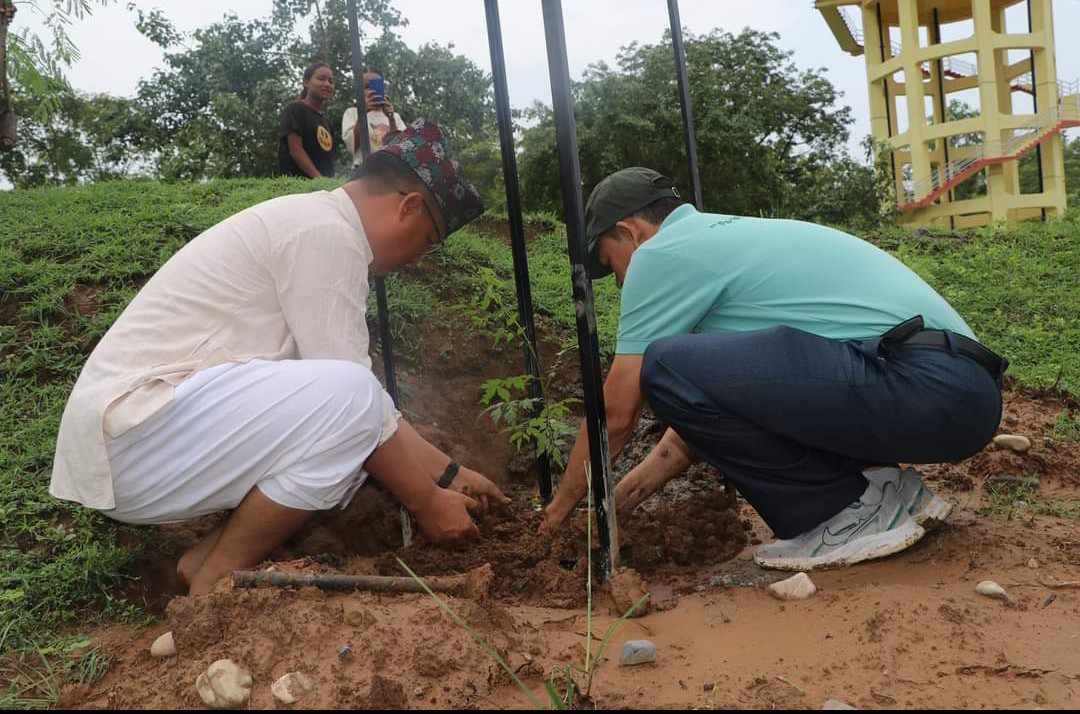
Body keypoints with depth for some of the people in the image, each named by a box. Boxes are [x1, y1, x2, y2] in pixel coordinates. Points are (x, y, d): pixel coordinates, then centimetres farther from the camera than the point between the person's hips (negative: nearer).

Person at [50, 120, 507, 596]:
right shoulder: (327, 233, -16)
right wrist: (425, 501, -5)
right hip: (132, 446, -10)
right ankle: (217, 585, -9)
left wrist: (448, 474, 19)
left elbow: (373, 402, 18)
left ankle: (210, 553, 4)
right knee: (350, 398, -26)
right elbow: (355, 393, -17)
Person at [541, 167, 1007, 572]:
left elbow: (616, 413, 1)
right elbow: (704, 405, 29)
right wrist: (620, 497, 32)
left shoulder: (661, 253, -3)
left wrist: (562, 504, 18)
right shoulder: (726, 236, 25)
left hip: (922, 386, -10)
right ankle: (878, 481, 11)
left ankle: (855, 508, -4)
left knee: (666, 369, -17)